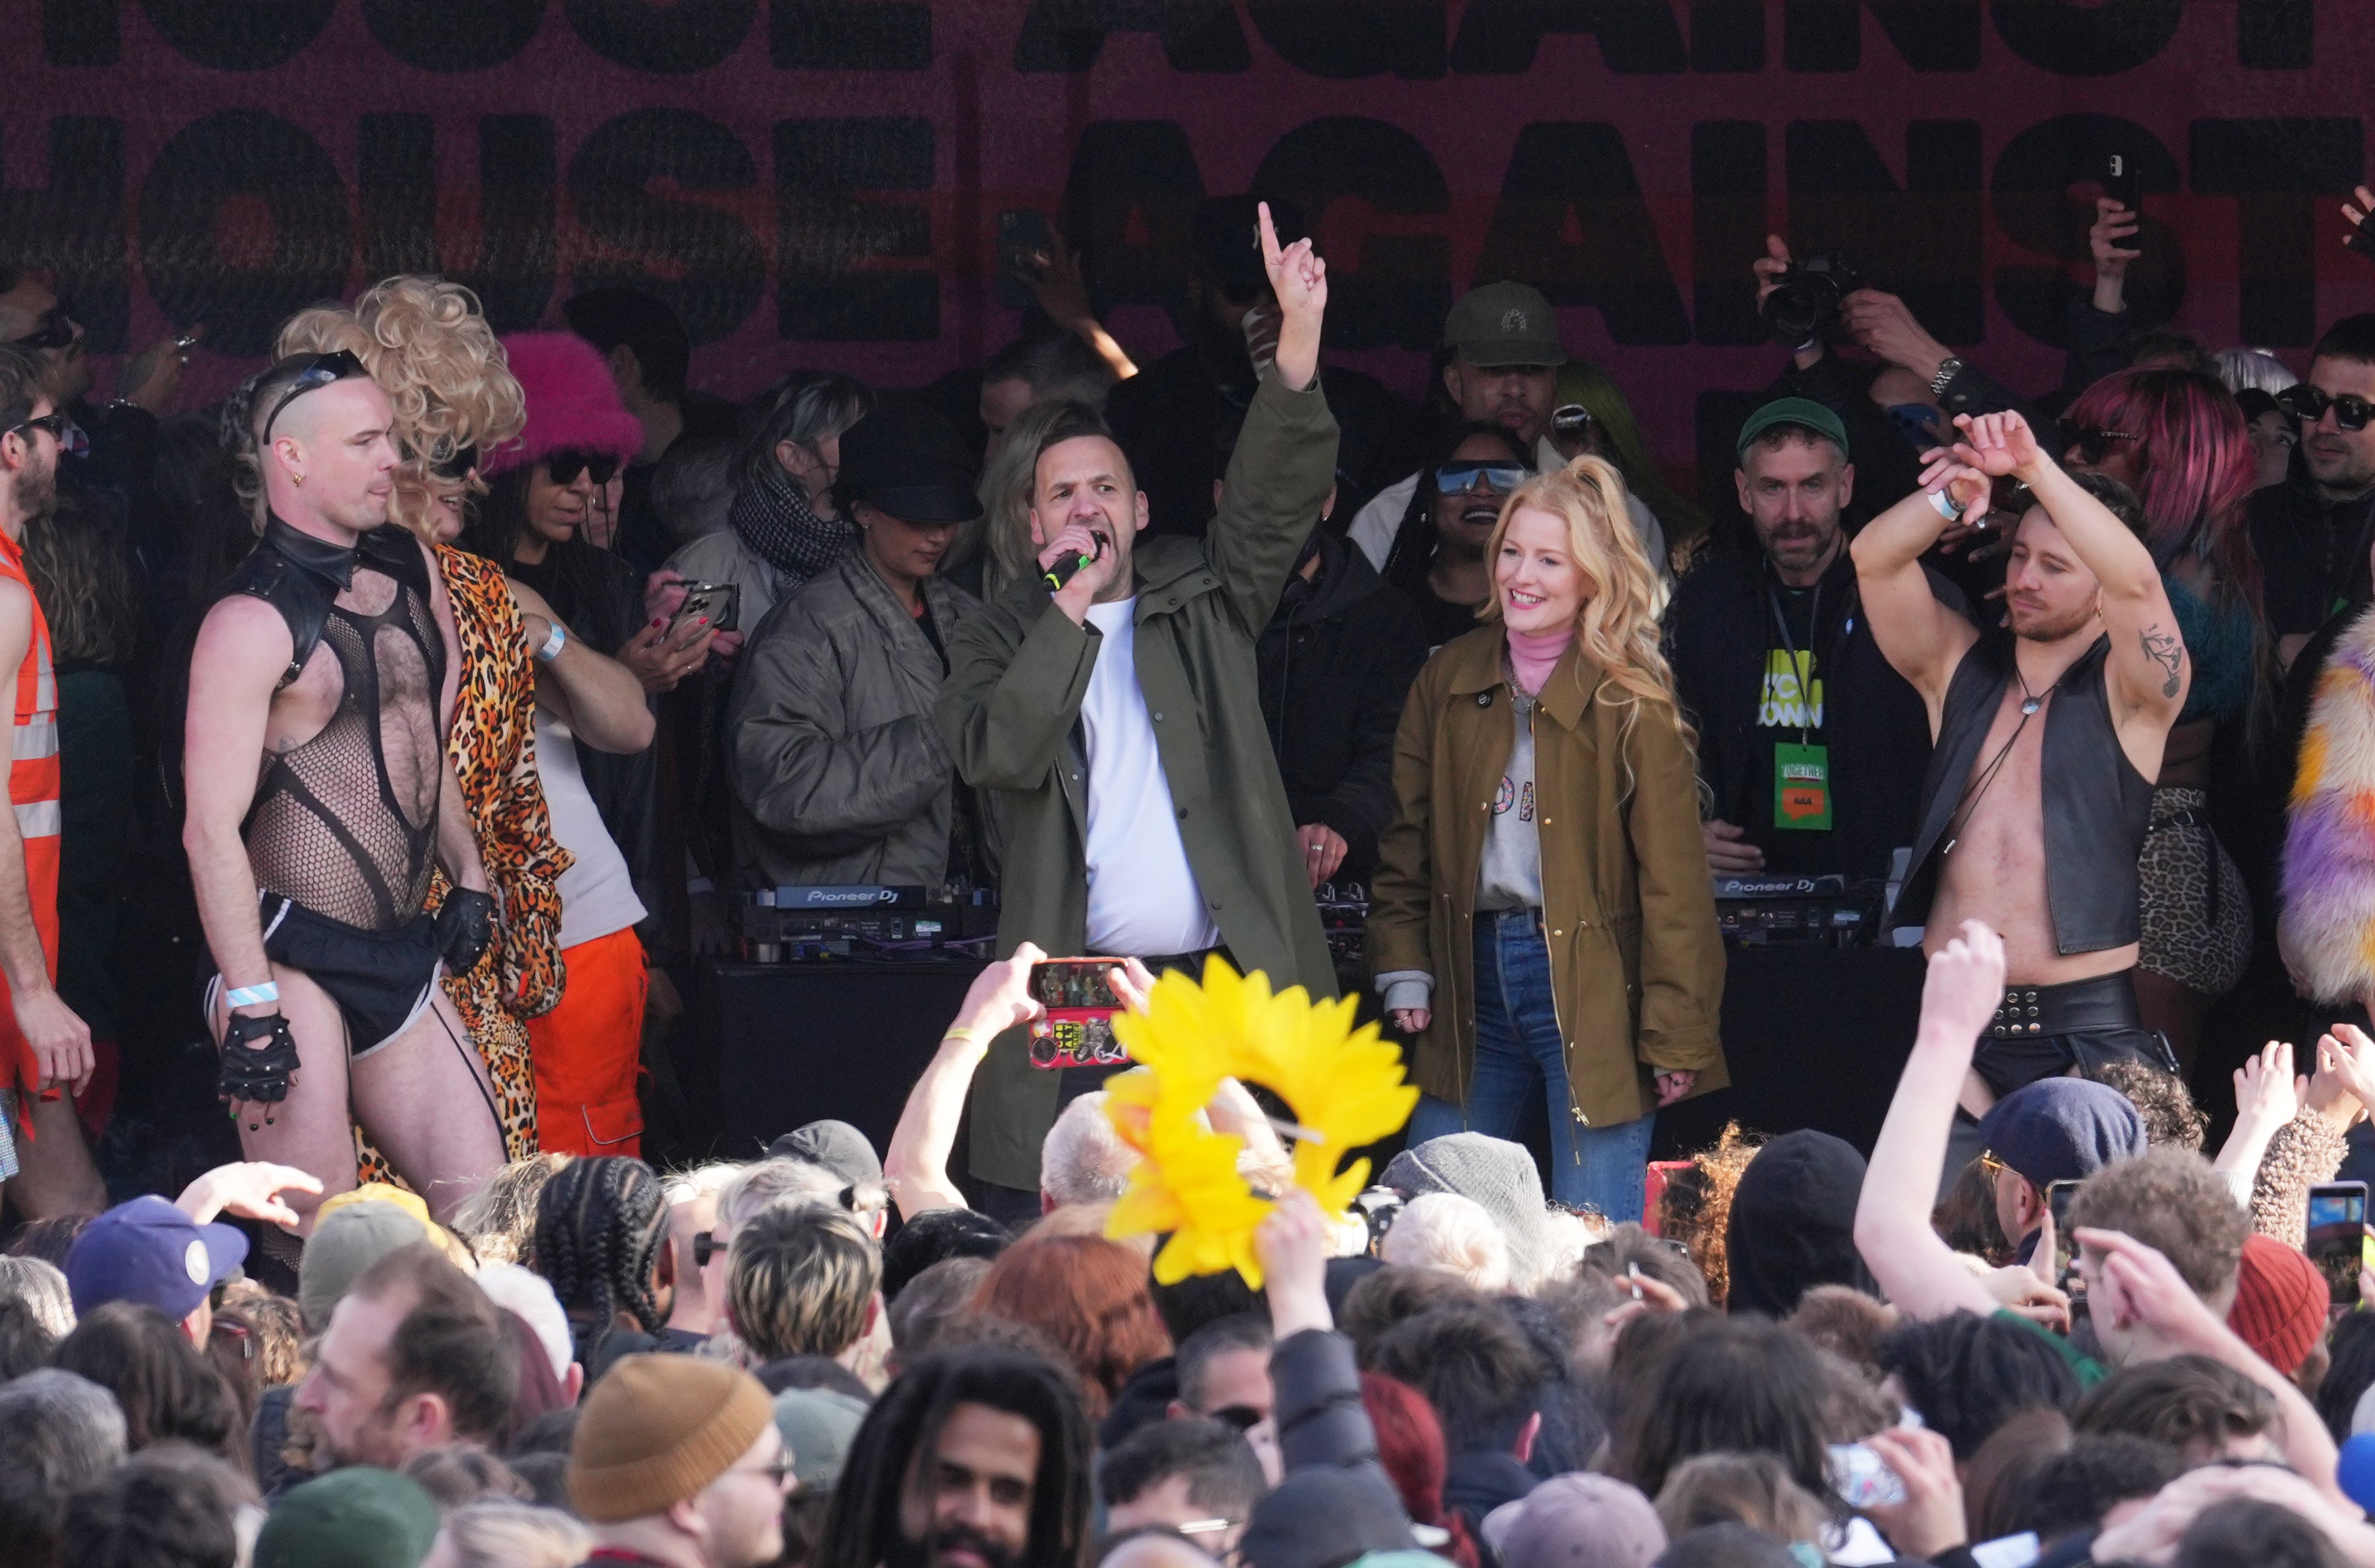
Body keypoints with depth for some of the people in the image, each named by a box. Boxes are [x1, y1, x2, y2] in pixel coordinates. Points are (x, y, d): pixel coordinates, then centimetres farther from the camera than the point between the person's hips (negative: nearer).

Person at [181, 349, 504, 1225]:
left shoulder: (412, 572, 12)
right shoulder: (254, 621, -12)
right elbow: (211, 830, -17)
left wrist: (468, 873, 19)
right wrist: (250, 1006, -21)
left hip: (401, 958, 8)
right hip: (291, 959, -8)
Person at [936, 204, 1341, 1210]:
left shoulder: (1201, 599, 13)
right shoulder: (1002, 637, 10)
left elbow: (1278, 496, -3)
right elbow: (997, 755, -8)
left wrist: (1299, 335, -17)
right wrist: (1070, 608, -9)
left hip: (1223, 980, 1)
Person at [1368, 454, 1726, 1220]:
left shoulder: (1630, 700, -6)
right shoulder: (1450, 681, 9)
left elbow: (1672, 878, -7)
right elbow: (1406, 844, 14)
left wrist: (1675, 1035, -11)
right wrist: (1404, 975, 4)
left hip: (1586, 981, -5)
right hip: (1471, 981, 5)